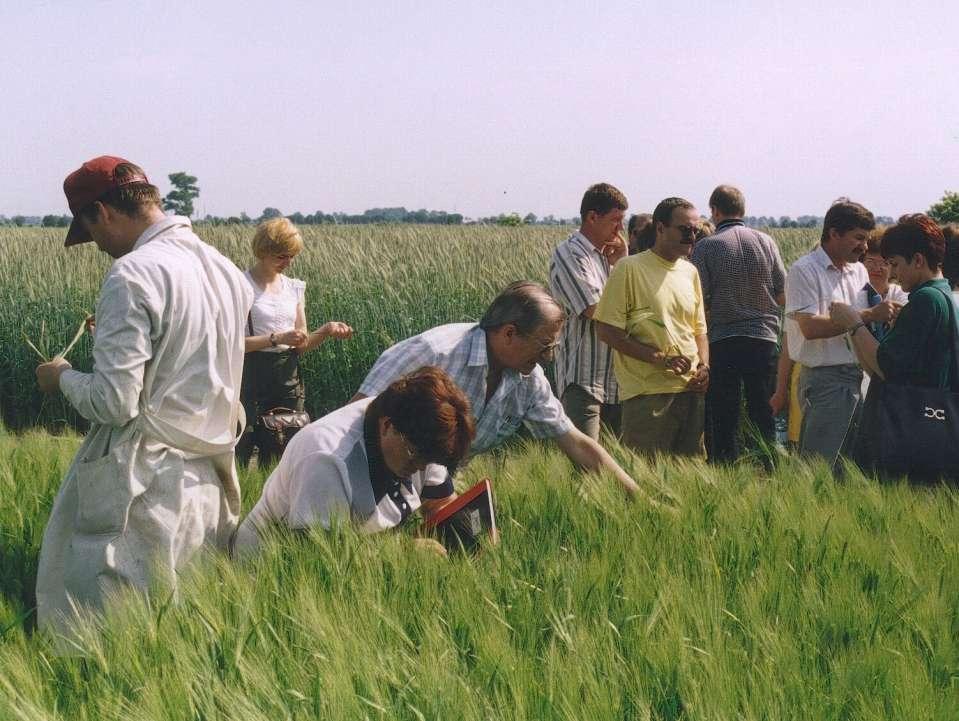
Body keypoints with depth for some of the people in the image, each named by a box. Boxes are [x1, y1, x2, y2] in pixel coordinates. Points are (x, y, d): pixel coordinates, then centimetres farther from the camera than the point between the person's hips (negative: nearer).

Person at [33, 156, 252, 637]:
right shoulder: (225, 271, 9)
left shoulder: (133, 275, -16)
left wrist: (63, 377, 0)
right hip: (209, 481, 8)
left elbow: (114, 402, -19)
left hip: (143, 486, -8)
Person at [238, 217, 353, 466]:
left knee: (278, 456, 7)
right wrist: (278, 338, -22)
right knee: (240, 456, -8)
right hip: (252, 377, -6)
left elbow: (302, 346, 12)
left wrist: (326, 330, -6)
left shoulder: (295, 288, 12)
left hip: (289, 378, 6)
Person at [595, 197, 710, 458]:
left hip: (691, 390, 6)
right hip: (648, 394, -6)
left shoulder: (690, 272, 15)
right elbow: (608, 332, -10)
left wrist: (704, 365, 2)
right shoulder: (630, 268, -6)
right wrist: (659, 358, -16)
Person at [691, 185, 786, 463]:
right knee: (763, 418, 10)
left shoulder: (705, 247, -6)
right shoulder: (766, 242, 3)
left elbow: (698, 302, -9)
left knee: (723, 421, 5)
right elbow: (783, 296, 5)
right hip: (763, 338, 3)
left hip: (722, 341, -2)